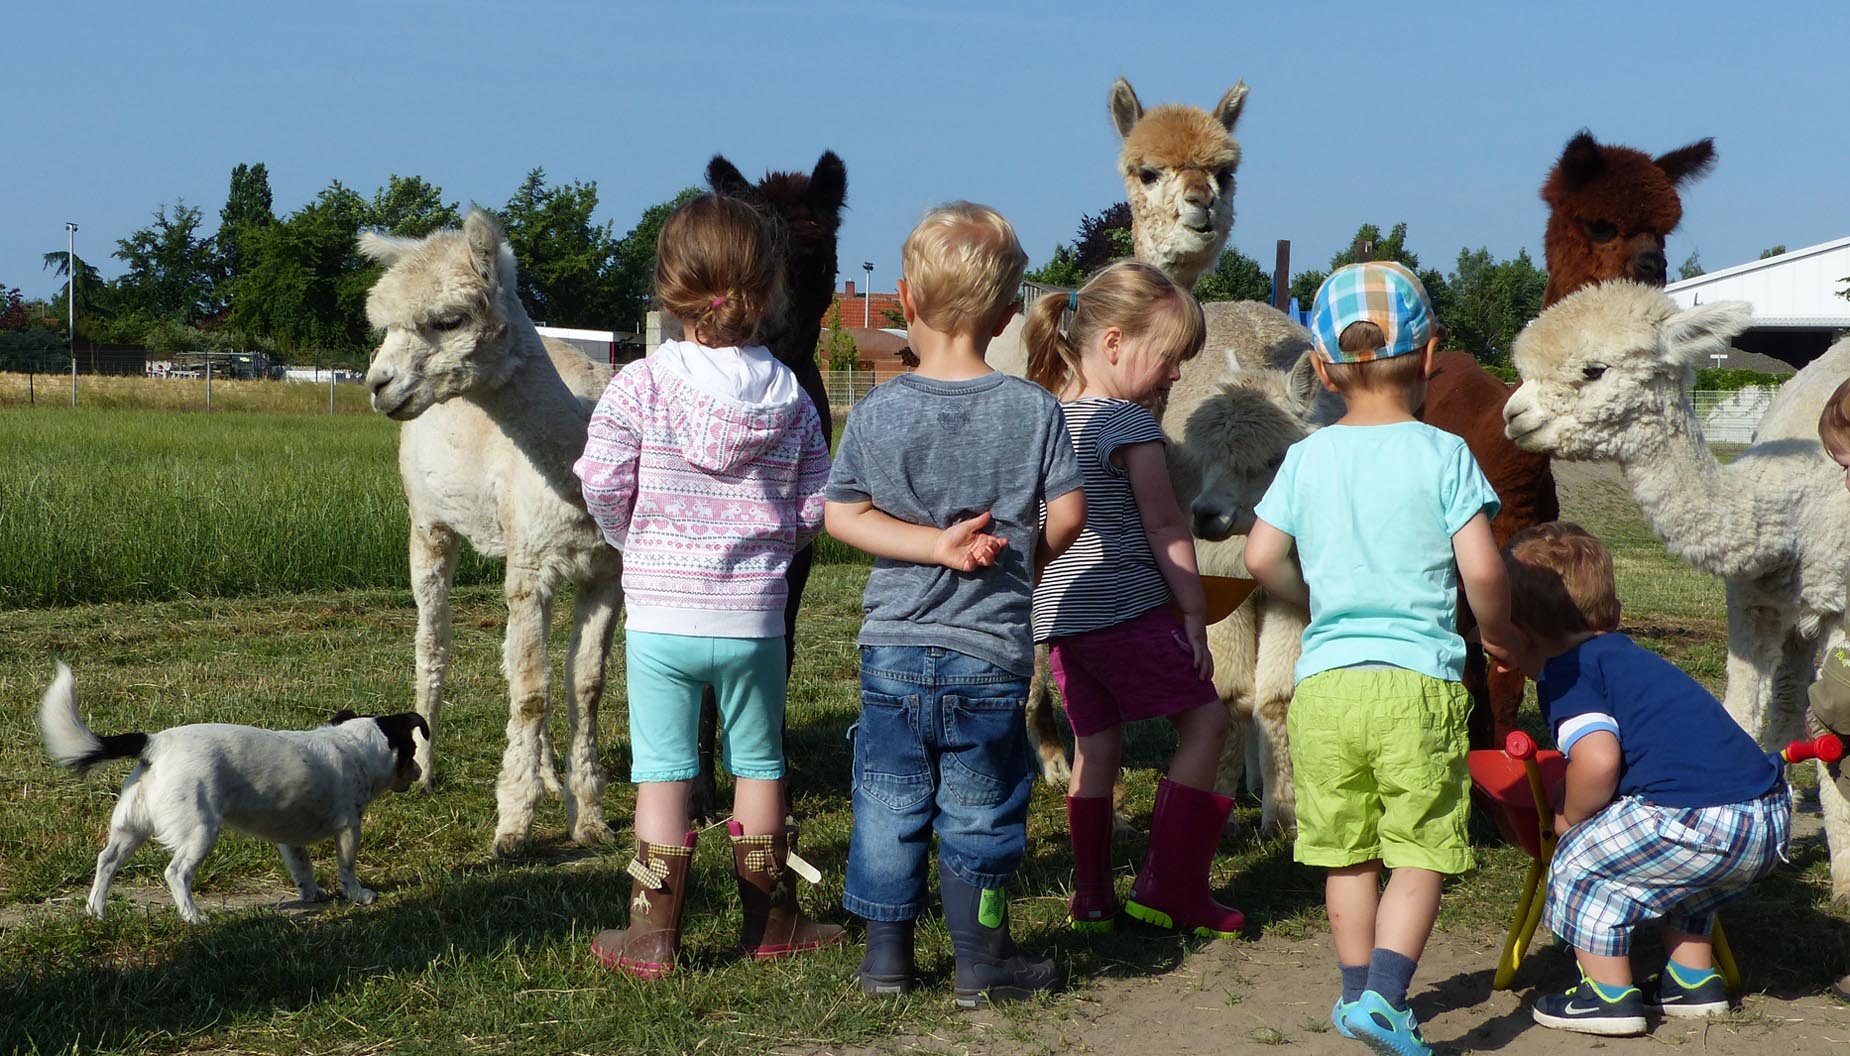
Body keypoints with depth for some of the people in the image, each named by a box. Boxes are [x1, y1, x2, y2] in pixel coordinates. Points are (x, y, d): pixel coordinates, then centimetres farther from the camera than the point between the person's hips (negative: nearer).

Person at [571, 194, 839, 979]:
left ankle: (652, 935, 11)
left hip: (660, 614, -1)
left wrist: (635, 542, 9)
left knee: (663, 772, 6)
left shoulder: (640, 385, -9)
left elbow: (601, 485, -11)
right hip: (754, 617, 2)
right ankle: (771, 922, 25)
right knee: (758, 765, 15)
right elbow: (814, 508, -1)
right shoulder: (791, 397, -2)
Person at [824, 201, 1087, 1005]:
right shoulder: (1033, 410, -7)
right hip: (989, 651, -1)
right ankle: (982, 962, 18)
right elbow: (1068, 513, -5)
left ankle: (885, 953, 21)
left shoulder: (877, 413, -4)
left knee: (888, 803, 13)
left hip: (893, 644, 1)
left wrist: (936, 545, -6)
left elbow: (842, 515, -5)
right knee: (978, 812, 8)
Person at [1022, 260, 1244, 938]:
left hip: (1059, 614, 8)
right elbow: (1166, 529, -11)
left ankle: (1091, 895, 19)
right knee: (1203, 722, 3)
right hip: (1127, 609, -8)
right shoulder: (1129, 424, -13)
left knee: (1095, 746, 15)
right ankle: (1169, 886, 3)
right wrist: (1194, 613, -4)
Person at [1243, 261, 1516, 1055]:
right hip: (1418, 678, -3)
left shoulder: (1306, 458, 5)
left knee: (1347, 852, 15)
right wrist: (1497, 634, 10)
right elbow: (1481, 570, -8)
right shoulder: (1443, 454, -3)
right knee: (1421, 852, 3)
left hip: (1325, 679, 3)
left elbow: (1262, 558, 3)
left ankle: (1358, 991, 25)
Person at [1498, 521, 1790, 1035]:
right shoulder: (1631, 655, 27)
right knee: (1674, 867, 36)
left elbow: (1599, 760, -19)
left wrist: (1570, 816, 2)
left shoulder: (1566, 673, -1)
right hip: (1773, 819, 9)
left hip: (1702, 821, -9)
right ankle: (1695, 980, 36)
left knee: (1579, 863, 9)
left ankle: (1611, 996, 12)